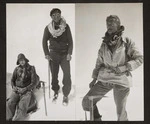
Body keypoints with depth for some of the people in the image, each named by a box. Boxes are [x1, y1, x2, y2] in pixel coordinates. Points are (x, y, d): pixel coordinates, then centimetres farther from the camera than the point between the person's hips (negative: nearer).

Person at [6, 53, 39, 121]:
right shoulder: (17, 69, 13)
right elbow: (12, 80, 21)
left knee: (22, 106, -30)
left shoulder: (31, 68, 3)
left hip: (27, 91, -3)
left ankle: (17, 119, -44)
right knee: (10, 103, -26)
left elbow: (34, 82, -2)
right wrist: (13, 87, 0)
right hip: (17, 90, 3)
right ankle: (8, 119, -39)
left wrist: (25, 89, -12)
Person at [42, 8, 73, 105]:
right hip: (53, 54, 1)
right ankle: (56, 92, 24)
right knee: (54, 75, 5)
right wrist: (47, 54, -2)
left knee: (67, 75, -10)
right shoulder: (48, 28, -2)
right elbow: (44, 41, 6)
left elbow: (70, 41, -2)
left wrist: (69, 53, -9)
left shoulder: (66, 26, -4)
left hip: (64, 54, -1)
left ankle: (66, 95, 0)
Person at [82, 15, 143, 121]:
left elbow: (139, 59, -5)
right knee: (87, 101, -3)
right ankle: (96, 118, 21)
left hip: (121, 80, -4)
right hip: (104, 80, 4)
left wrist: (124, 67, -16)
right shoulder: (104, 44, 8)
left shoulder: (127, 42, -3)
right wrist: (94, 79, 12)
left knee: (121, 112, -1)